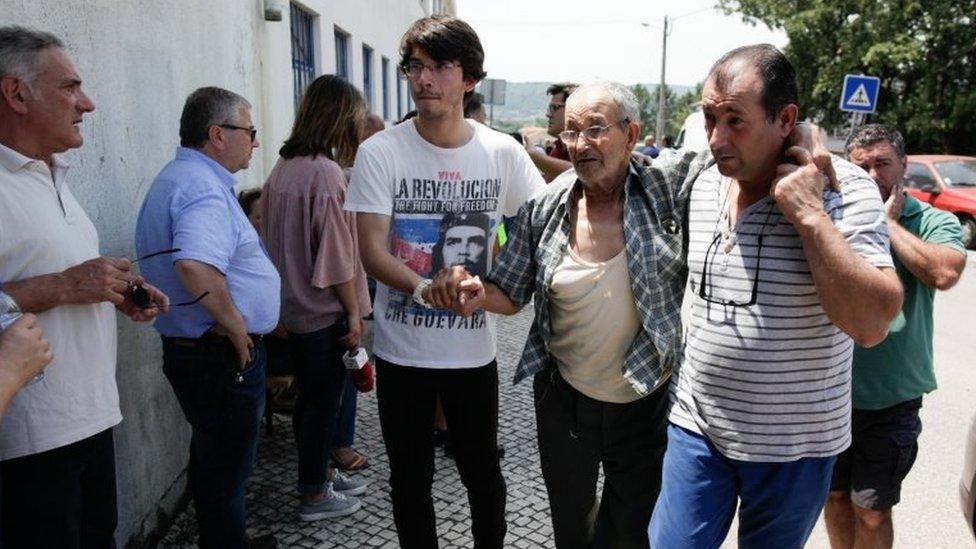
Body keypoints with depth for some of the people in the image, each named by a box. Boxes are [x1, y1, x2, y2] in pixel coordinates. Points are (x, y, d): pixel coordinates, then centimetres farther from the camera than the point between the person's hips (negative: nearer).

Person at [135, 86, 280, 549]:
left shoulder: (179, 177, 14)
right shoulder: (203, 187, -21)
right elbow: (194, 265, -39)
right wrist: (235, 325, -25)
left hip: (189, 349, 11)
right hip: (223, 355, -11)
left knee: (212, 457, 23)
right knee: (226, 469, 5)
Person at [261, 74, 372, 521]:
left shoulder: (282, 167, 6)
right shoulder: (326, 171, -19)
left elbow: (279, 237, 12)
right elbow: (337, 252, -19)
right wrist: (354, 312, -12)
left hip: (291, 305, 8)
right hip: (322, 309, -8)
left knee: (311, 395, 20)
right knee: (323, 399, 6)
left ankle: (319, 472, 36)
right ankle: (315, 495, 19)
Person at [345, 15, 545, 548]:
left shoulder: (503, 153, -4)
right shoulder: (380, 152, -8)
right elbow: (371, 250, -13)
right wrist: (426, 289, -31)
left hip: (474, 349, 1)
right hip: (401, 349, -1)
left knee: (483, 473, 17)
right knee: (410, 479, 15)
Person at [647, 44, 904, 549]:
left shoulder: (843, 189, -16)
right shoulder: (703, 186, 0)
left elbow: (871, 324, -26)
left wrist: (809, 214, -29)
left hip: (792, 445, -3)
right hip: (697, 425, 4)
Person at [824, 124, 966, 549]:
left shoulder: (934, 222, -5)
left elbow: (944, 272, -27)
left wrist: (888, 222, -17)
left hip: (890, 402, -2)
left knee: (870, 512, 9)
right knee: (834, 494, 19)